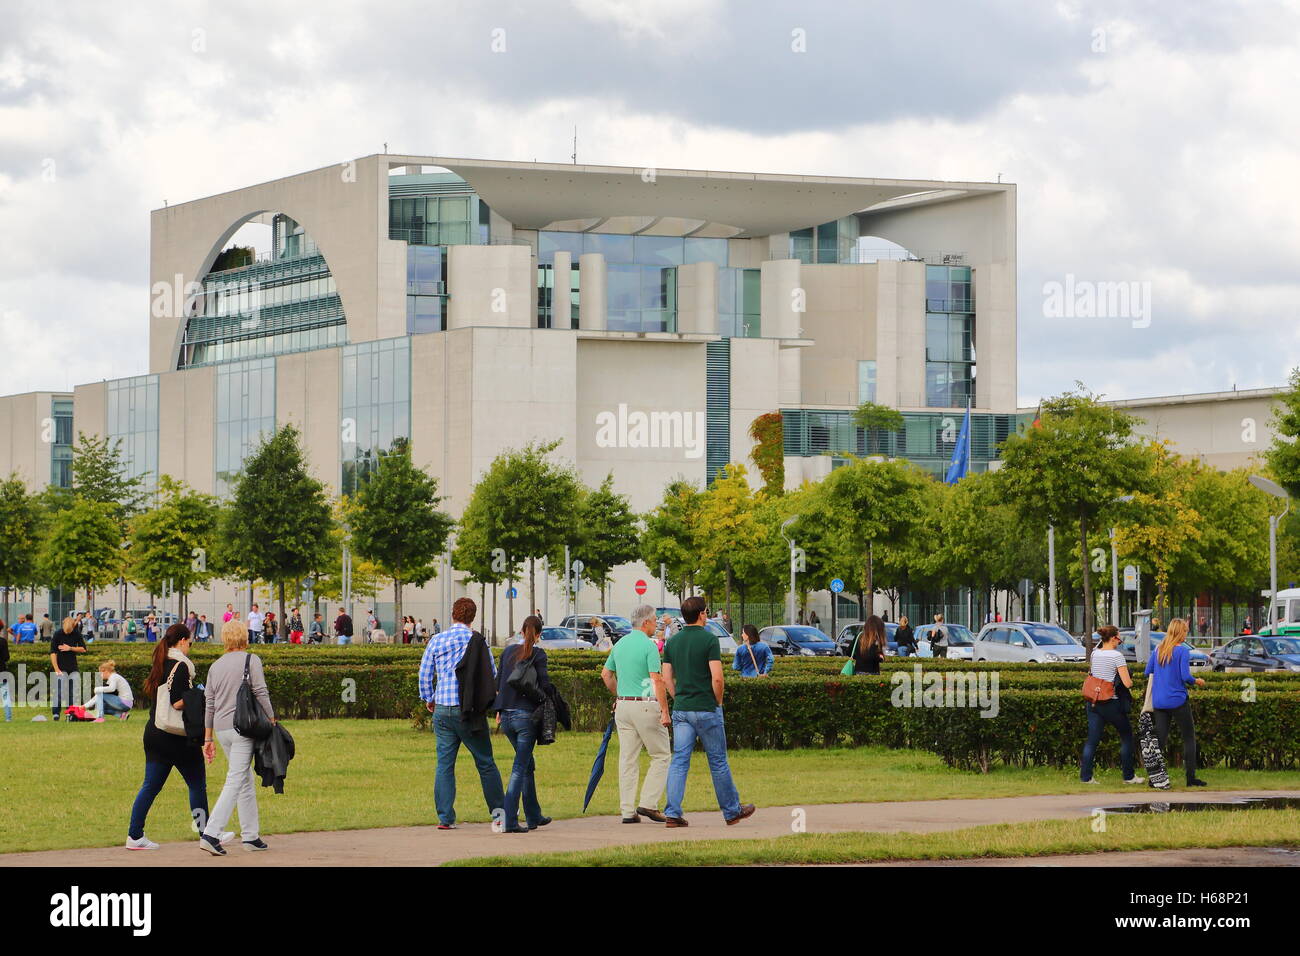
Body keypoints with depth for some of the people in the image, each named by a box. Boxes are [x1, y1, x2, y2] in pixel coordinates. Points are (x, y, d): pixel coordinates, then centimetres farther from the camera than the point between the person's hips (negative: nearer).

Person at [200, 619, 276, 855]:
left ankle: (251, 836, 18)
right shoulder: (251, 660, -4)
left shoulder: (215, 666, 12)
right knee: (235, 781, -8)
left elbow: (209, 704, 13)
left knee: (246, 781, 16)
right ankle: (210, 834, -18)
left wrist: (208, 738, 17)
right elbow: (261, 694, -10)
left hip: (221, 729, 6)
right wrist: (272, 720, 1)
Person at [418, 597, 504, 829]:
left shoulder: (436, 641, 3)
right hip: (469, 711, -2)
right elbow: (493, 675, 0)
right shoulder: (477, 641, -5)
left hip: (442, 711, 3)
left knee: (444, 764, 5)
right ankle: (499, 811, 10)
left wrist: (428, 699, 22)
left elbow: (424, 674, 7)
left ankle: (445, 817, 1)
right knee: (485, 762, 7)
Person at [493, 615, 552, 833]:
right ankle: (509, 821, -12)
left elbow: (498, 683, 13)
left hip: (506, 715, 6)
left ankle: (534, 816, 25)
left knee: (528, 764, 19)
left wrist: (499, 710, 21)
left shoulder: (508, 651, 10)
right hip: (526, 715, -6)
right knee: (520, 768, -4)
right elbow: (544, 686, -11)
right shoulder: (538, 655, -6)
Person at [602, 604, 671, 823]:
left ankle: (628, 811, 6)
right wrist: (665, 711, -16)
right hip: (646, 705, -7)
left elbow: (606, 674, 20)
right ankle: (648, 803, -4)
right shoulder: (648, 645, -11)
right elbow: (657, 680, -17)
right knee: (661, 755, 4)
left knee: (628, 758, 7)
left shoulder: (620, 644, 12)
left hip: (623, 706, 7)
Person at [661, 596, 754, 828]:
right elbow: (717, 678, -16)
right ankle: (732, 811, 19)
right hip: (706, 710, -5)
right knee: (718, 761, 7)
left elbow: (666, 678, 8)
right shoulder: (709, 639, -11)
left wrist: (679, 699, 16)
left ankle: (672, 813, -7)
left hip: (681, 710, 5)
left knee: (679, 761, 3)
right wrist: (718, 702, -2)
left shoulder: (673, 641, 7)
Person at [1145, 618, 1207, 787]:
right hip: (1177, 700, -5)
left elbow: (1148, 671, 11)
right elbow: (1186, 677, -16)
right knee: (1189, 737, 6)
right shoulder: (1182, 650, -10)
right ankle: (1191, 777, 5)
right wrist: (1197, 682, 4)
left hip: (1159, 701, 5)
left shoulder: (1158, 649, 7)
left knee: (1160, 737, 7)